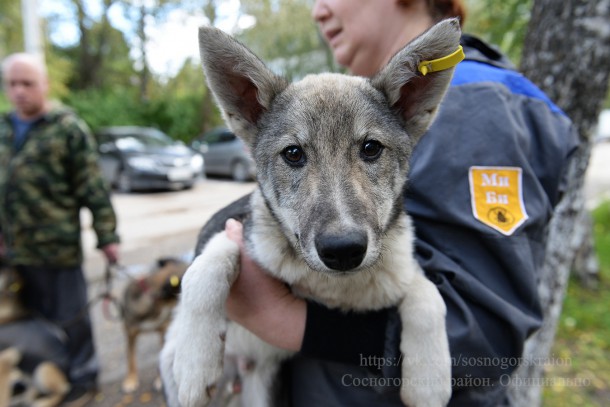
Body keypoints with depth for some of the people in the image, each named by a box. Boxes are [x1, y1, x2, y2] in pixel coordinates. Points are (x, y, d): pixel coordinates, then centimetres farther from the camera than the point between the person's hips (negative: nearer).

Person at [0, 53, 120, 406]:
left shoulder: (68, 128, -7)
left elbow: (94, 188, -10)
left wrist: (107, 235, -12)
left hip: (58, 246, -6)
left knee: (70, 316, 6)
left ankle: (82, 378, 26)